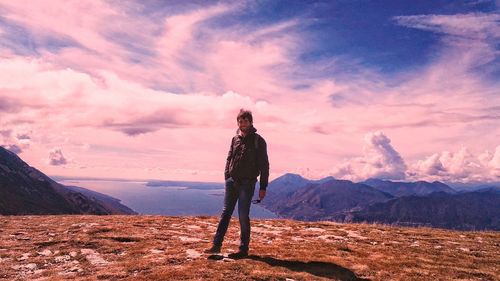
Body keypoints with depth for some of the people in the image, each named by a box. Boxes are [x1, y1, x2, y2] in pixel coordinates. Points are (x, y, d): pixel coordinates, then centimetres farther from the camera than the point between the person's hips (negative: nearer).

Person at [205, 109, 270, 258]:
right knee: (225, 213, 7)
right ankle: (216, 245, 13)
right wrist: (227, 176, 4)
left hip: (247, 183, -5)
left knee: (243, 216, -1)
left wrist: (263, 187, -8)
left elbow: (264, 165, -5)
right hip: (232, 181, 5)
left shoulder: (258, 141, -4)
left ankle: (243, 249, 11)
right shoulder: (235, 139, 10)